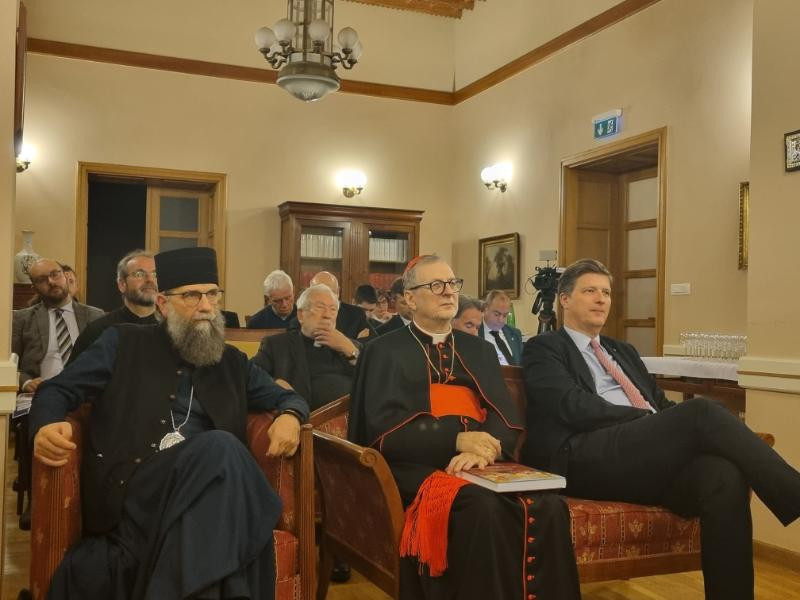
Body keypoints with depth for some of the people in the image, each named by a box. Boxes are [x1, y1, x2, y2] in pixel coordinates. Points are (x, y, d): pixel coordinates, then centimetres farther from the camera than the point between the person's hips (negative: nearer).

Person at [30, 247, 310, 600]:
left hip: (206, 484, 2)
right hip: (131, 489, -2)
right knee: (220, 446, -32)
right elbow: (57, 390, 11)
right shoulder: (123, 343, 15)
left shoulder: (232, 363, 22)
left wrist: (289, 417, 1)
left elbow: (285, 397, 28)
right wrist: (45, 427, -14)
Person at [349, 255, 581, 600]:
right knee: (484, 509, -35)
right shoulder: (385, 351, 8)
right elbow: (384, 428, -5)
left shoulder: (481, 351, 21)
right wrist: (457, 440, -16)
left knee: (549, 507, -27)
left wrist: (486, 449, -16)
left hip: (482, 464, 4)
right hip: (420, 465, -4)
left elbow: (507, 420, 8)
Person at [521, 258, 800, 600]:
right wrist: (652, 421, -10)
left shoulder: (624, 351, 32)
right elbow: (575, 408, -7)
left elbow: (660, 405, 25)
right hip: (585, 461, -6)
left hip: (652, 457, 6)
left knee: (724, 475, -30)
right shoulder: (543, 349, 9)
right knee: (702, 412, -28)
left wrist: (663, 424, -1)